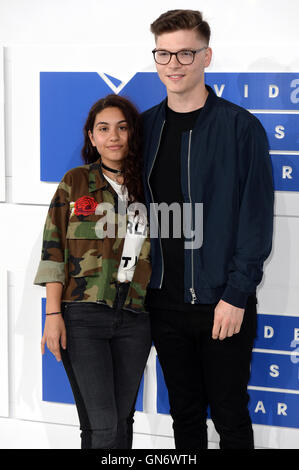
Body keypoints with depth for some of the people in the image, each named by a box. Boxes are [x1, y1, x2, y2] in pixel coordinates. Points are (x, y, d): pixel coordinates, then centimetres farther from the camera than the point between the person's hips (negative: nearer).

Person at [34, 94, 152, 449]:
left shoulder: (146, 187, 11)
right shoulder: (75, 183, 4)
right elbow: (54, 250, 0)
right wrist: (53, 313, -9)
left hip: (134, 319, 3)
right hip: (83, 316, -3)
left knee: (122, 420, 9)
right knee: (102, 427, -10)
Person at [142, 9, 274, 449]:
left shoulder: (240, 127, -7)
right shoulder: (146, 127, 7)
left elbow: (256, 216, -10)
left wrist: (237, 295, -14)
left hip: (222, 302, -4)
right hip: (164, 301, 4)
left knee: (230, 417, 6)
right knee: (185, 413, 14)